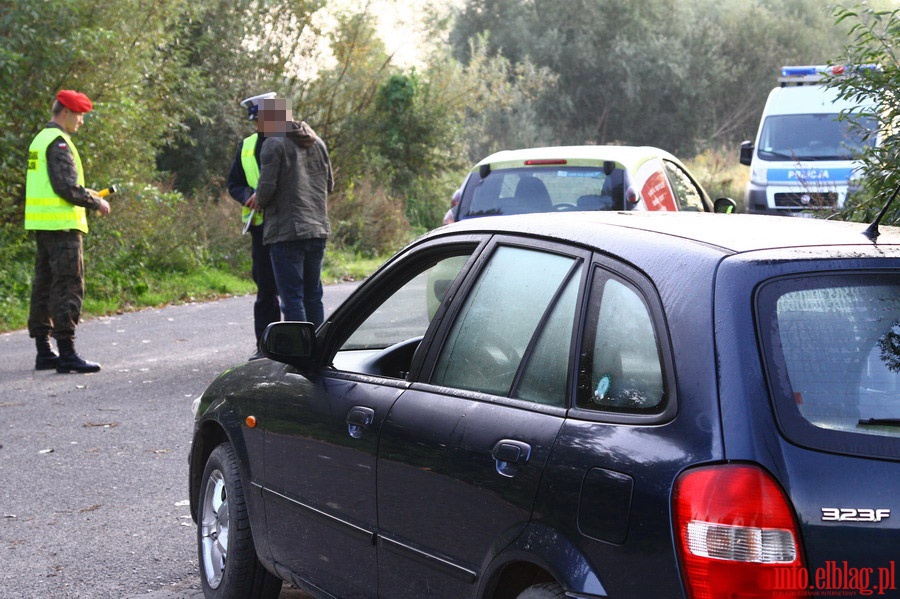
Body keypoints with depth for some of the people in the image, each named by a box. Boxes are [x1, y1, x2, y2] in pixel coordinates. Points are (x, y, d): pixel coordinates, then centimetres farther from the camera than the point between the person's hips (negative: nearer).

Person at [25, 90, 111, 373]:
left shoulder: (40, 139, 18)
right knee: (69, 287, -9)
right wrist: (96, 202, -7)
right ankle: (67, 354, -10)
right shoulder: (58, 142, -13)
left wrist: (89, 195, 18)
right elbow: (67, 187, -20)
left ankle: (43, 351, 17)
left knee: (45, 284, 12)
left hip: (42, 223, 10)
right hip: (61, 223, -10)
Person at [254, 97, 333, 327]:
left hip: (286, 232, -7)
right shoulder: (317, 143, 13)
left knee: (292, 297, -4)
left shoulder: (274, 144, -8)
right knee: (313, 295, 13)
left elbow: (267, 186, -15)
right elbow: (329, 185, 18)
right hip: (317, 230, 7)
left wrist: (259, 202, 5)